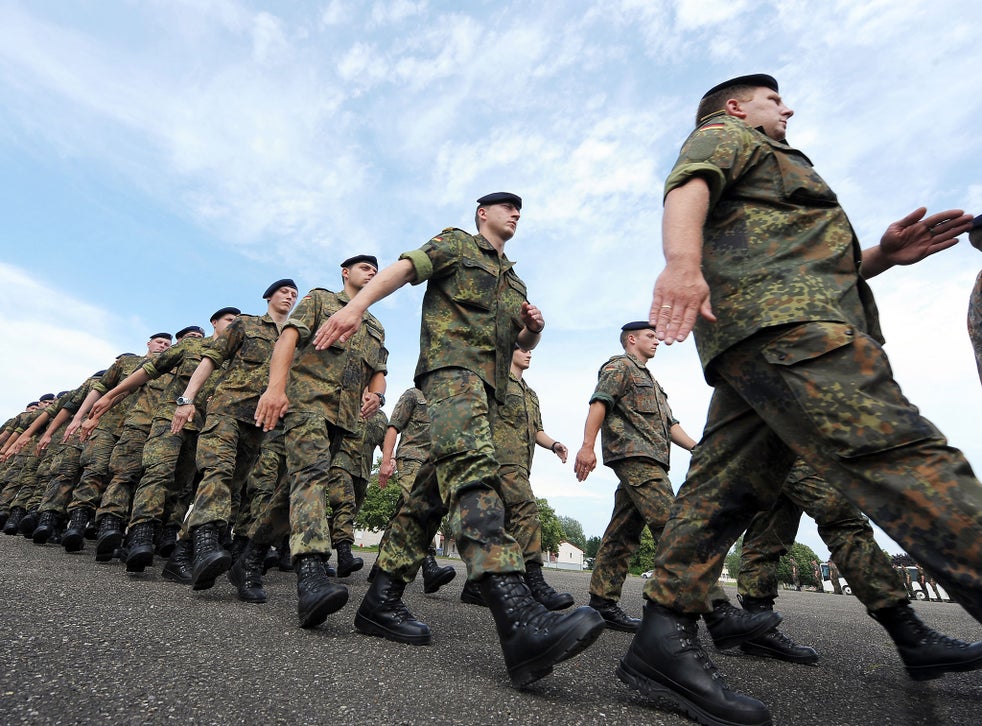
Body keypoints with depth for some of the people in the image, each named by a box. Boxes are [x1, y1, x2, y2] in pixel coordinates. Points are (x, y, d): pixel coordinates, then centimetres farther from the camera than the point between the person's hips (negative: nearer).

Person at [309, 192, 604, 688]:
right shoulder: (456, 243, 14)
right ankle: (518, 618, -44)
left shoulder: (514, 281, 32)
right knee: (472, 467, -29)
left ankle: (382, 599, 9)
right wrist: (356, 305, -22)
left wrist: (534, 326, 9)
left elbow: (524, 343, 34)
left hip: (488, 385, 9)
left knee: (435, 490, 3)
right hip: (452, 364, -8)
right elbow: (403, 268, -3)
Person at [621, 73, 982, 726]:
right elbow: (687, 189, -8)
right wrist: (683, 261, -30)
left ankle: (665, 636, -5)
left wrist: (883, 256, 23)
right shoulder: (726, 133, 18)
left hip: (750, 341, 9)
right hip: (777, 318, -9)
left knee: (726, 490, -3)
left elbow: (809, 264, 40)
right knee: (904, 455, -18)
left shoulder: (767, 165, 46)